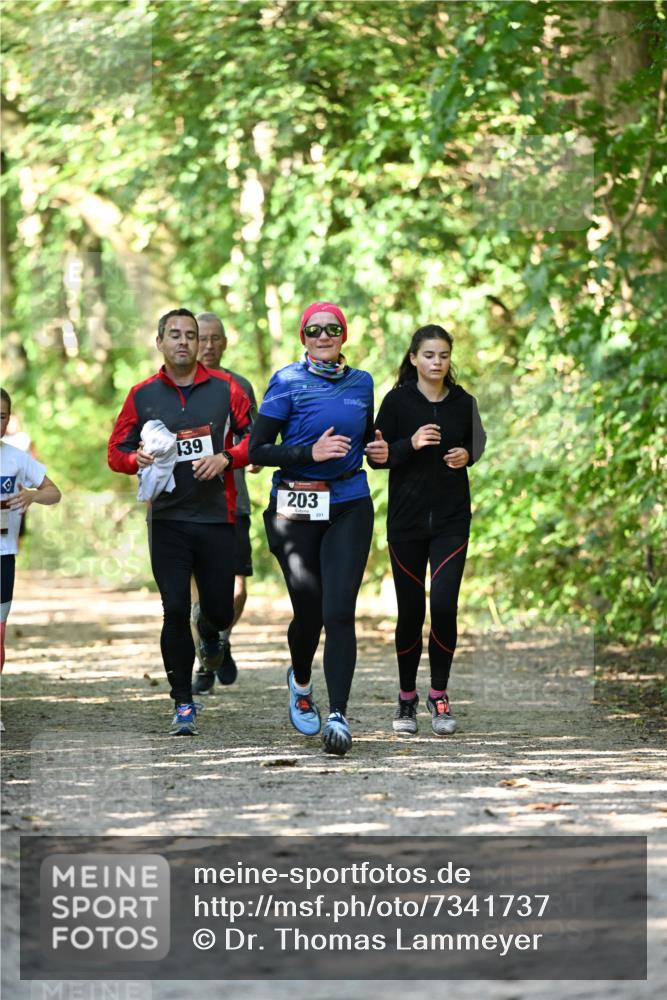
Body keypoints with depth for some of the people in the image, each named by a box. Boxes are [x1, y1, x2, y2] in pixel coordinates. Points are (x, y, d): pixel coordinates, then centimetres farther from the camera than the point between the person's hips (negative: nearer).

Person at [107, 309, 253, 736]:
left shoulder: (225, 388, 3)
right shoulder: (142, 395, 6)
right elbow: (117, 451, 10)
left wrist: (226, 458, -13)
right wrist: (137, 459, -11)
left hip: (216, 517, 0)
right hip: (167, 519, 0)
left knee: (219, 609, 4)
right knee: (175, 611, -6)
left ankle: (210, 634, 44)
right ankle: (184, 704, 4)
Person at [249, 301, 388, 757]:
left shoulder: (361, 383, 10)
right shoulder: (288, 382, -3)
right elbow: (257, 450, -7)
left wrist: (378, 448, 3)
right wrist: (310, 452, -19)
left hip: (350, 506, 2)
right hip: (297, 508, -2)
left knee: (339, 611, -11)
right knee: (309, 610, 4)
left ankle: (338, 716, -14)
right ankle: (301, 682, 37)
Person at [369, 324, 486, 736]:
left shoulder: (463, 403, 3)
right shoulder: (397, 401, -4)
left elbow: (476, 444, 18)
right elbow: (376, 457, -5)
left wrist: (466, 455, -4)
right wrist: (411, 444, -21)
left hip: (452, 520, 1)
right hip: (407, 519, -1)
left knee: (444, 605, -11)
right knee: (411, 610, 5)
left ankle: (439, 695, 4)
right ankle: (407, 698, 20)